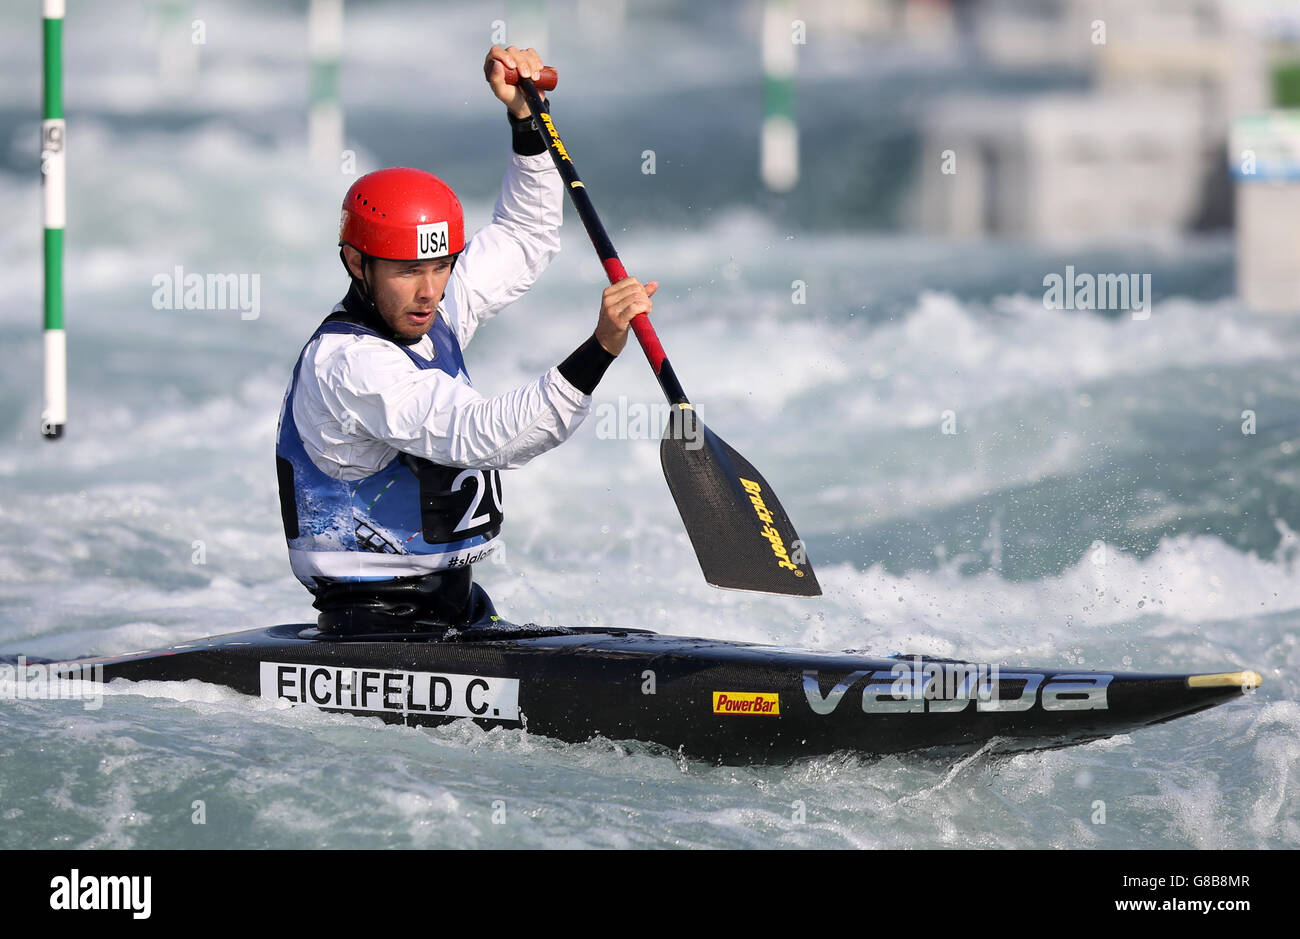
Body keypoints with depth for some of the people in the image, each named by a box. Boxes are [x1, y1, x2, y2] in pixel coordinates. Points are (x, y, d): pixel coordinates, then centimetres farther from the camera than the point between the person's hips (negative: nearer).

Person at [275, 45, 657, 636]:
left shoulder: (427, 312, 7)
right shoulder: (348, 364, -20)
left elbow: (525, 240, 24)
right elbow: (482, 436, -31)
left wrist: (524, 116, 10)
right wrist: (600, 349, -38)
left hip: (456, 607, 9)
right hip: (375, 625, -9)